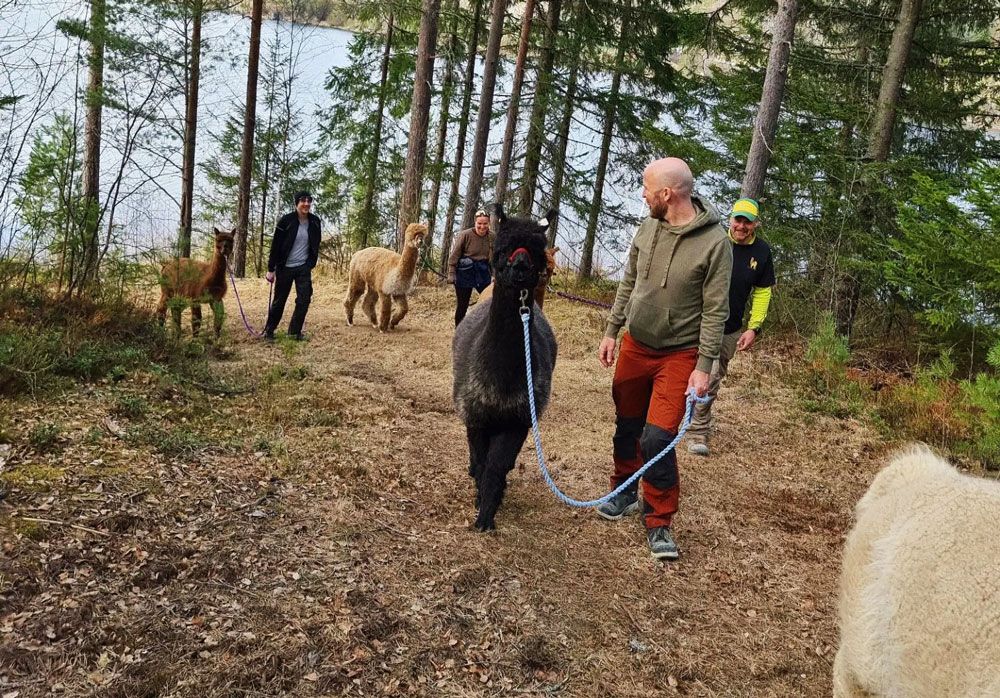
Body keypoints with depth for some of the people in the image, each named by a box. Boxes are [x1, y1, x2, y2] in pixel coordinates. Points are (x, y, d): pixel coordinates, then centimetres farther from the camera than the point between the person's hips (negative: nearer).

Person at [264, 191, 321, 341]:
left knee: (304, 299, -5)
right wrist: (271, 269, -9)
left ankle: (295, 331, 9)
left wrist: (311, 264, 11)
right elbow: (275, 245, -9)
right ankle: (269, 330, 21)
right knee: (279, 300, 6)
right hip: (285, 267, -3)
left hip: (304, 268, 3)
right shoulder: (286, 220, -12)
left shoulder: (315, 222, -1)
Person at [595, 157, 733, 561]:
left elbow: (715, 311, -15)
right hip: (635, 346, 5)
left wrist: (703, 367, -17)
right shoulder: (647, 229, -1)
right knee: (627, 427, 16)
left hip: (679, 355, -5)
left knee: (657, 439, -11)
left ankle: (659, 523, 6)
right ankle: (624, 493, 38)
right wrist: (611, 331, 9)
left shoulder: (715, 243, -17)